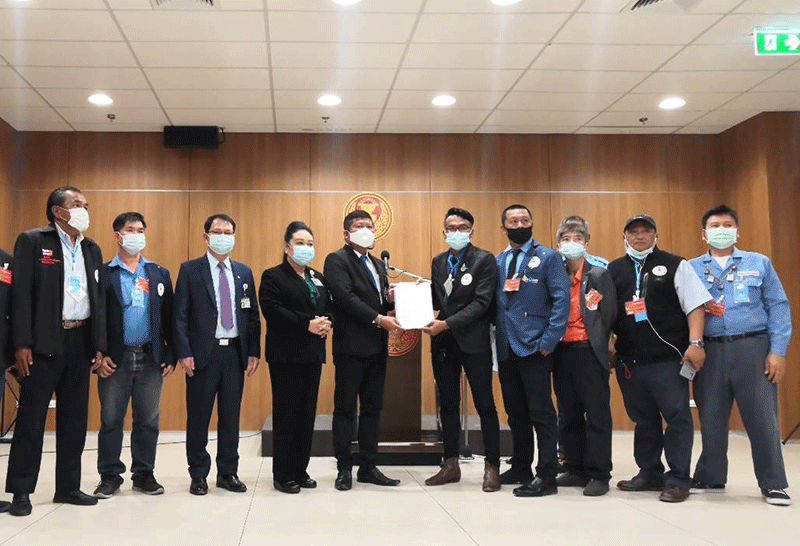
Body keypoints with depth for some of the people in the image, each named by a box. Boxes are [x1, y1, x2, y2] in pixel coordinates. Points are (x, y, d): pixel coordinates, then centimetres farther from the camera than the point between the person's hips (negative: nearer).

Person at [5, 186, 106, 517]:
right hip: (44, 341, -5)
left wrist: (99, 346, 8)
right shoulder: (32, 241, -2)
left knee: (75, 418, 9)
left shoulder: (92, 249, 15)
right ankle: (21, 491, 8)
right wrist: (22, 344, -14)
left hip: (80, 342, 6)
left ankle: (68, 486, 18)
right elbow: (22, 294, -8)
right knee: (31, 418, -1)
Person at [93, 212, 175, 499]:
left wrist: (171, 355, 2)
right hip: (116, 358, -2)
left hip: (151, 358, 2)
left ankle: (144, 473, 18)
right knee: (111, 420, 4)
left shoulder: (159, 274, 11)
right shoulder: (103, 274, 3)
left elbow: (169, 317, 9)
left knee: (148, 421, 6)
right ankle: (110, 475, 15)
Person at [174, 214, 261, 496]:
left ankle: (228, 472, 19)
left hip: (235, 353, 3)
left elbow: (253, 314, 12)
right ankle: (198, 475, 15)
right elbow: (180, 315, -3)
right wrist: (184, 353, -11)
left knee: (231, 415, 8)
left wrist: (254, 351, 4)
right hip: (203, 353, -3)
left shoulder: (244, 272, 11)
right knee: (198, 416, 4)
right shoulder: (190, 270, 1)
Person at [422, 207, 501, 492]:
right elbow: (437, 300, 13)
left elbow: (481, 302, -14)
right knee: (448, 405, 11)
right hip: (444, 342, 6)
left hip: (473, 341, -6)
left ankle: (492, 467, 9)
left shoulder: (484, 260, -6)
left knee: (485, 405, 1)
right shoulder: (438, 262, 13)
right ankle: (450, 465, 21)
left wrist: (447, 324, -21)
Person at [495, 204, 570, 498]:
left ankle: (546, 476, 1)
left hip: (534, 347, -5)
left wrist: (548, 341, -15)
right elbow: (494, 302, 15)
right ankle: (520, 468, 25)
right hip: (506, 348, 6)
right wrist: (496, 337, 2)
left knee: (541, 412, -5)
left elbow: (561, 299, -8)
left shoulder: (548, 257, -1)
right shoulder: (498, 261, 14)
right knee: (515, 412, 13)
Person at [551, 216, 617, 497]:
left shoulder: (599, 275, 0)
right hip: (562, 353, 5)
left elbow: (609, 315, 0)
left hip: (588, 352, -4)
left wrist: (597, 344, -1)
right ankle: (576, 470, 21)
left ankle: (598, 475, 3)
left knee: (597, 414, -2)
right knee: (568, 416, 10)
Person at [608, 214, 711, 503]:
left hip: (668, 359, -3)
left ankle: (678, 480, 6)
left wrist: (695, 343, -11)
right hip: (629, 360, 4)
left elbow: (695, 305, 0)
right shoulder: (614, 270, 13)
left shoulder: (675, 265, 4)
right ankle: (650, 474, 24)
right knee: (642, 419, 12)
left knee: (677, 417, -3)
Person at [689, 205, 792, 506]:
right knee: (711, 418, 8)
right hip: (709, 351, 1)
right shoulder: (691, 269, 10)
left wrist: (778, 350, -5)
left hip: (753, 347, -1)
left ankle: (773, 484, 10)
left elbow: (778, 307, 4)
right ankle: (710, 478, 22)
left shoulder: (759, 263, 8)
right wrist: (698, 309, -14)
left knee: (762, 418, -1)